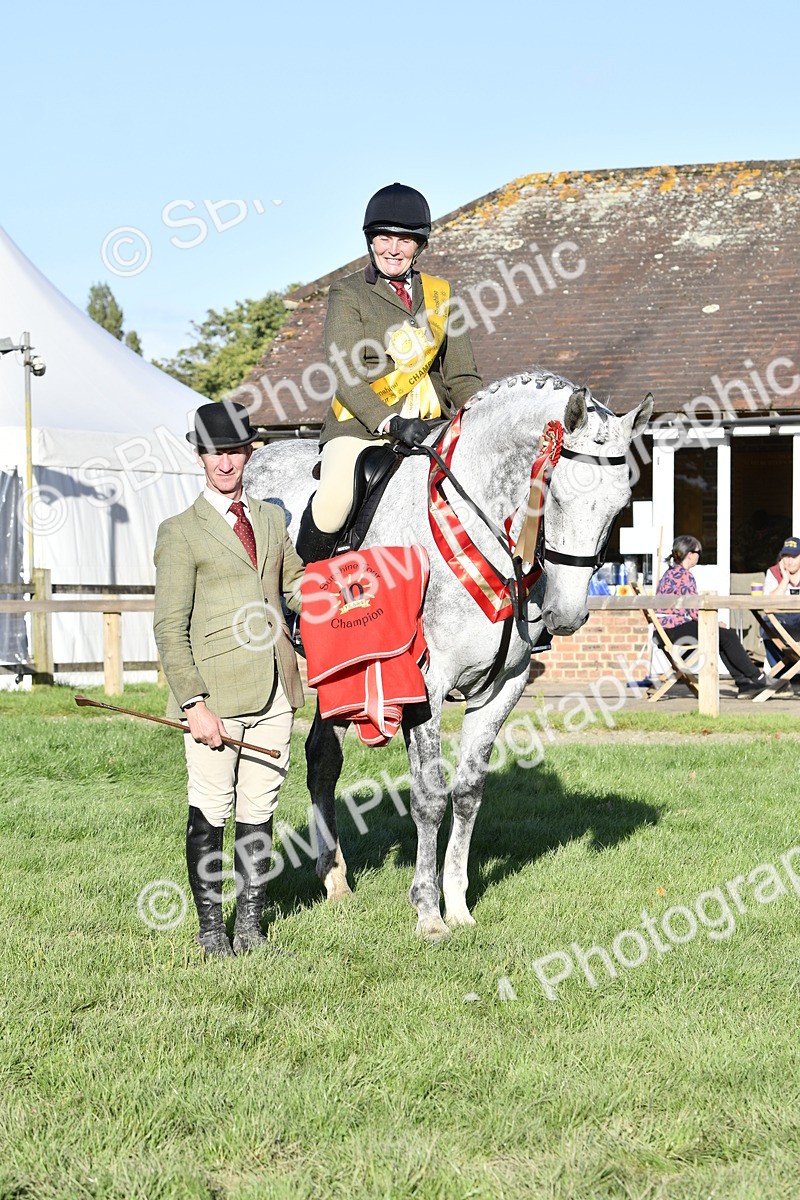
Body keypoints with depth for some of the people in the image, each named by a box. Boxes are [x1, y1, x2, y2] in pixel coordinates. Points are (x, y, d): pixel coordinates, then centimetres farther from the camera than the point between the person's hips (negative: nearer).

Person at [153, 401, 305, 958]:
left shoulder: (273, 519, 15)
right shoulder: (180, 532, -1)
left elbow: (294, 587, 30)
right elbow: (170, 629, -5)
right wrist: (194, 704, -13)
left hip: (274, 695, 5)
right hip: (215, 696, -5)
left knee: (259, 813, 9)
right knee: (210, 813, 0)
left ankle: (251, 928, 16)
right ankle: (211, 929, 10)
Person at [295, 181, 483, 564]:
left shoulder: (439, 294, 16)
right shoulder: (348, 293, 2)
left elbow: (461, 376, 15)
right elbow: (345, 375, -10)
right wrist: (390, 423, -25)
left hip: (430, 426, 5)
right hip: (362, 425, -5)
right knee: (333, 504, -29)